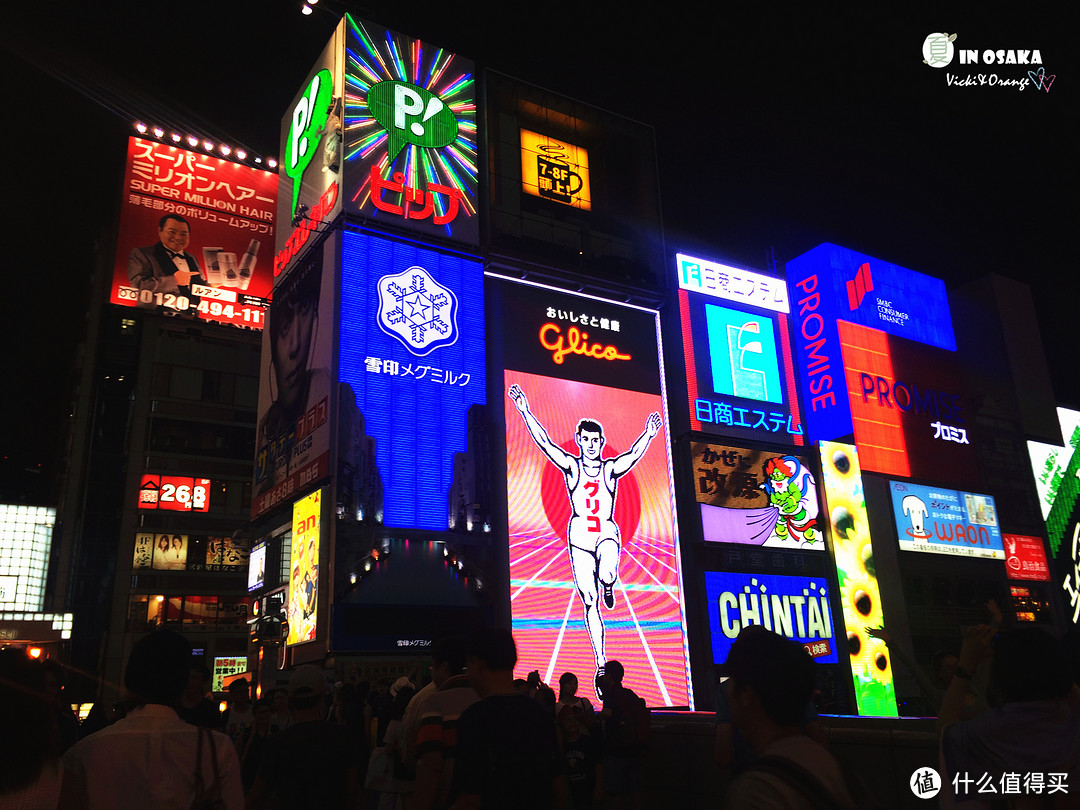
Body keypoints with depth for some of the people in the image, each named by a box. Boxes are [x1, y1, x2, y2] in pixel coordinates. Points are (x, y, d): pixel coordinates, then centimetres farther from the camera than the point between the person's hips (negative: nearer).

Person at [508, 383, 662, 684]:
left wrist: (648, 435, -31)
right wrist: (525, 411, -15)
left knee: (607, 574, -33)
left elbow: (634, 454, -14)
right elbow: (543, 441, -6)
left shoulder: (612, 468, 3)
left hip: (608, 533, -1)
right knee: (590, 603, 0)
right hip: (580, 536, 1)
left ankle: (609, 587, 7)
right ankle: (601, 663, 12)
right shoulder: (571, 465, 2)